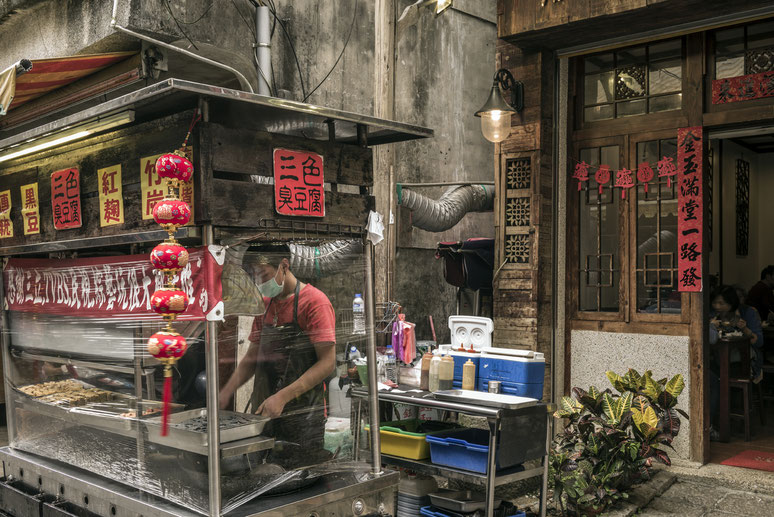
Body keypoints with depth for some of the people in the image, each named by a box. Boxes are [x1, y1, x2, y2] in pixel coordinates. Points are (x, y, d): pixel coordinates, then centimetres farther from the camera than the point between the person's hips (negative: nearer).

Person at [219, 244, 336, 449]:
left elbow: (327, 363, -16)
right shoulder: (264, 304, 12)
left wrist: (283, 397, -23)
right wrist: (226, 392, 3)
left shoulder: (314, 301, -11)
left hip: (301, 417, -6)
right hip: (263, 412, 6)